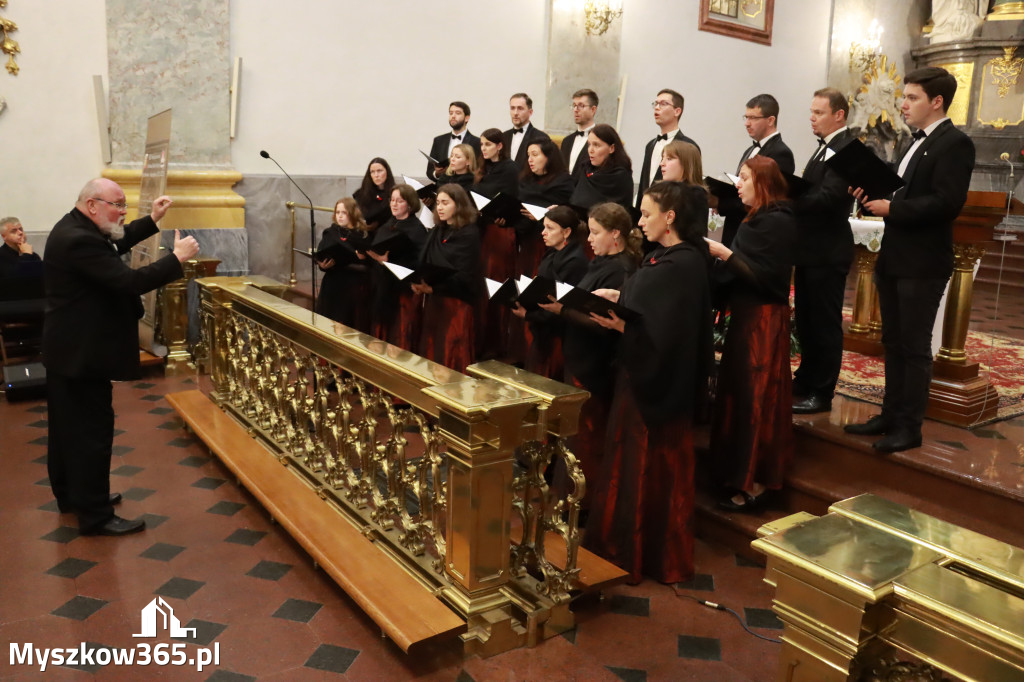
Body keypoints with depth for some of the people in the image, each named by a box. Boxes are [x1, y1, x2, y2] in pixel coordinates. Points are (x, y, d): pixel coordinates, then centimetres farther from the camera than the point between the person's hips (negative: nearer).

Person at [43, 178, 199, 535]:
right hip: (82, 352, -11)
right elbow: (129, 281, -31)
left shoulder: (73, 228, 7)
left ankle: (70, 494, 35)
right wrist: (177, 258, -25)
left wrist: (152, 221, 13)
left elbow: (114, 244, 21)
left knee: (67, 424, 20)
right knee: (92, 431, -4)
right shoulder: (80, 240, -26)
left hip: (67, 346, 11)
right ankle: (95, 516, 5)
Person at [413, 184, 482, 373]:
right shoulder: (437, 231, 14)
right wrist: (418, 282, -7)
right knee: (431, 353, 9)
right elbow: (425, 263, 12)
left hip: (455, 301, -7)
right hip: (433, 299, 7)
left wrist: (433, 288, -22)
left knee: (451, 358, -2)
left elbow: (463, 276, -16)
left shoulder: (469, 234, -10)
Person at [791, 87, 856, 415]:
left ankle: (822, 393, 8)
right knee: (805, 320, 17)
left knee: (825, 323, -1)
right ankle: (806, 380, 30)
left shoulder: (846, 148, -14)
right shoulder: (825, 148, 17)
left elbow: (828, 197, -24)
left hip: (828, 252, -10)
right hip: (810, 249, 10)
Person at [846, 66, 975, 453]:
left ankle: (910, 428, 8)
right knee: (893, 342, 14)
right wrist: (875, 196, -1)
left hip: (922, 263, -9)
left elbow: (948, 202, -22)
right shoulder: (919, 143, 16)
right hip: (894, 258, 9)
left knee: (915, 346, -2)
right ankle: (891, 415, 24)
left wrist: (891, 209, -19)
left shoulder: (955, 143, -11)